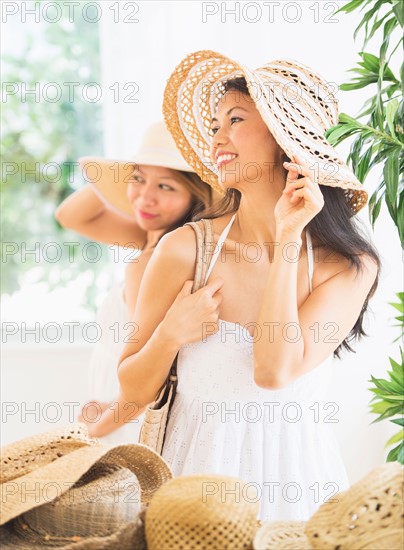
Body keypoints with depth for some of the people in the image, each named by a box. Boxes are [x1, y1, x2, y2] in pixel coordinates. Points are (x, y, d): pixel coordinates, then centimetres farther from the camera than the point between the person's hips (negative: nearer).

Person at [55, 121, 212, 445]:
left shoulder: (149, 262, -25)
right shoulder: (159, 235, -1)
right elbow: (72, 216, 11)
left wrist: (100, 423, -10)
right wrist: (125, 173, -3)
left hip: (133, 432, -8)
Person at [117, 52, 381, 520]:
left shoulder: (349, 266, -8)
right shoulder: (186, 249, -10)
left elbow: (275, 371, -22)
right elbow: (134, 391, -3)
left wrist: (288, 240, -19)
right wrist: (171, 334, -22)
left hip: (296, 471, 1)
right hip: (199, 467, 0)